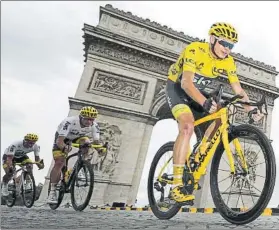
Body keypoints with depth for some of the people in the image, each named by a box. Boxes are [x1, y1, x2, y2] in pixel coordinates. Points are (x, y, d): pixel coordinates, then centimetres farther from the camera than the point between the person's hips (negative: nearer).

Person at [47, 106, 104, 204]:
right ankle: (52, 191, -1)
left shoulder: (94, 125, -26)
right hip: (63, 138, -3)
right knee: (59, 163, -15)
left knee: (86, 142, -31)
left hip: (79, 137, 3)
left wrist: (100, 149, -46)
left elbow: (96, 141, -24)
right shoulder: (69, 122, -38)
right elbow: (59, 141, -42)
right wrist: (65, 148, -63)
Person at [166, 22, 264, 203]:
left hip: (199, 92, 7)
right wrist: (205, 102, -52)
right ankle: (177, 186, -28)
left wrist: (251, 109, -24)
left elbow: (238, 90, -8)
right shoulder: (195, 50, -26)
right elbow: (186, 83, -38)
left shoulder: (228, 62, -8)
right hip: (177, 87, -6)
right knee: (188, 126, -29)